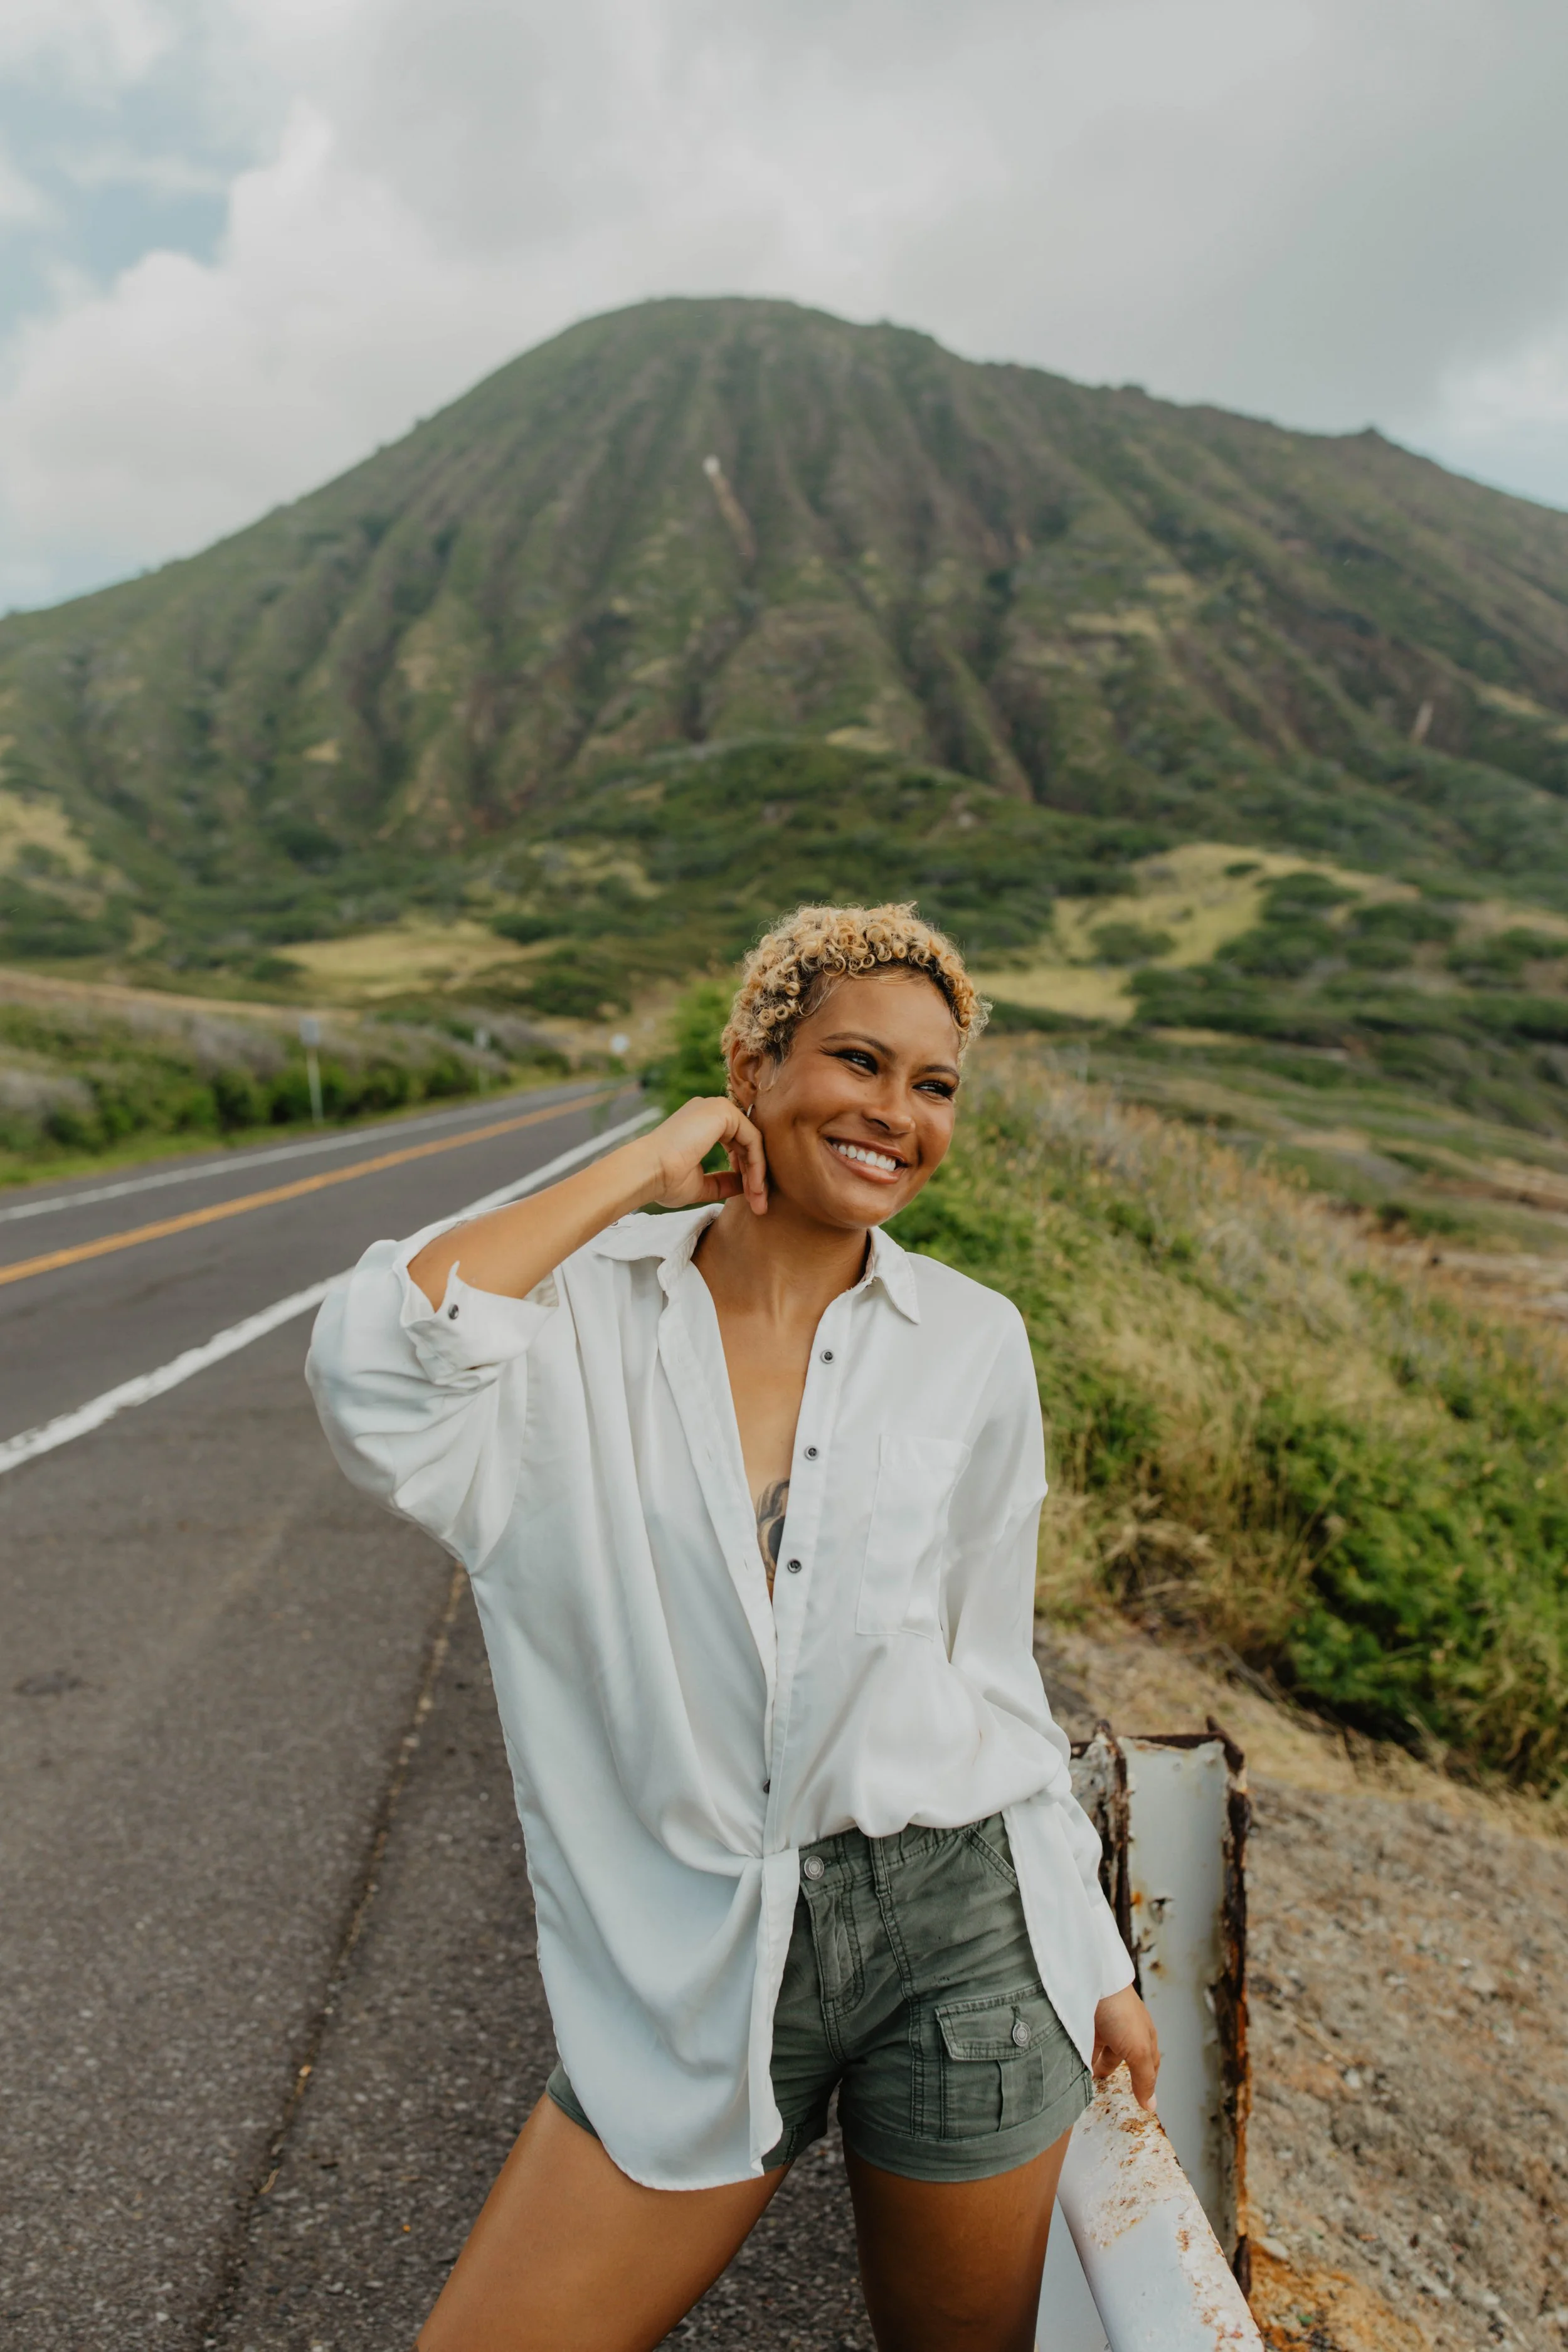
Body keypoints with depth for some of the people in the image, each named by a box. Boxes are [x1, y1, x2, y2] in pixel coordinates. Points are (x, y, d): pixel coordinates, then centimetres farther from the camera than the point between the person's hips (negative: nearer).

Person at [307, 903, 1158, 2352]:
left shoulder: (973, 1344, -3)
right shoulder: (587, 1317, -9)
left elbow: (993, 1669, 5)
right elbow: (376, 1369, -30)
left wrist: (1096, 1960, 10)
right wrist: (642, 1171, -20)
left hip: (954, 1925, 2)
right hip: (689, 1962, -1)